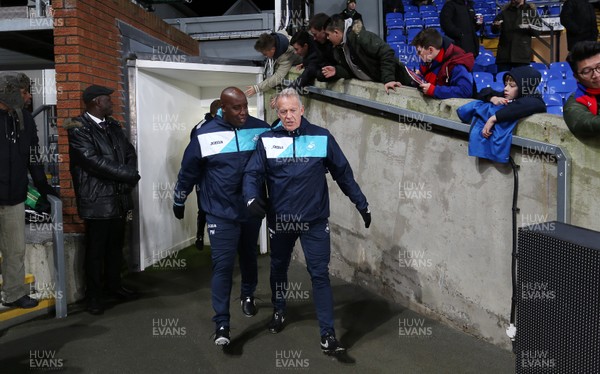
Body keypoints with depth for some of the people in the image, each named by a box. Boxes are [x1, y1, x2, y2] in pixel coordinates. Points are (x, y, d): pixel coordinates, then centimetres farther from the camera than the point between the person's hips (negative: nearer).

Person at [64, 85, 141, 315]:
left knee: (115, 246, 16)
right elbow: (94, 161, -19)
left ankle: (114, 286, 31)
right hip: (97, 200, -6)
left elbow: (130, 152, 9)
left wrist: (129, 179, -9)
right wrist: (128, 175, -13)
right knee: (95, 250, 5)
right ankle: (94, 296, 18)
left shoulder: (114, 126, 14)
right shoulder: (78, 128, -10)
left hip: (119, 198, 7)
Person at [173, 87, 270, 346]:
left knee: (249, 257, 20)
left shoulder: (260, 129, -4)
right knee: (222, 265, -6)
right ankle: (221, 323, 4)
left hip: (252, 211, 3)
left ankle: (248, 295, 46)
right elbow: (188, 171, 2)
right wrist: (179, 202, 11)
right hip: (221, 213, -3)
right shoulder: (205, 135, -9)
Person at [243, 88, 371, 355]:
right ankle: (278, 312, 46)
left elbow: (343, 173, 4)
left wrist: (361, 203, 7)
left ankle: (327, 333, 9)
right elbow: (253, 173, -5)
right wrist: (252, 198, -26)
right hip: (279, 220, 2)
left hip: (315, 221, -1)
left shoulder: (322, 137, -2)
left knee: (319, 274, -2)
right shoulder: (267, 140, -2)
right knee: (278, 269, 20)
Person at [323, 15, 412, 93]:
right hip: (375, 84, 8)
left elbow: (387, 53, -31)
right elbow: (351, 71, 4)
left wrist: (388, 79, -36)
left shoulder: (359, 36, -28)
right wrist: (336, 71, -15)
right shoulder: (338, 48, -1)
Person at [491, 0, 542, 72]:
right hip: (504, 53, 2)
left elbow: (537, 30, 4)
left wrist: (529, 27, -15)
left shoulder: (531, 10, 8)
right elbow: (494, 30, 9)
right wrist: (496, 26, -12)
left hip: (522, 53, -1)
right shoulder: (505, 11, 13)